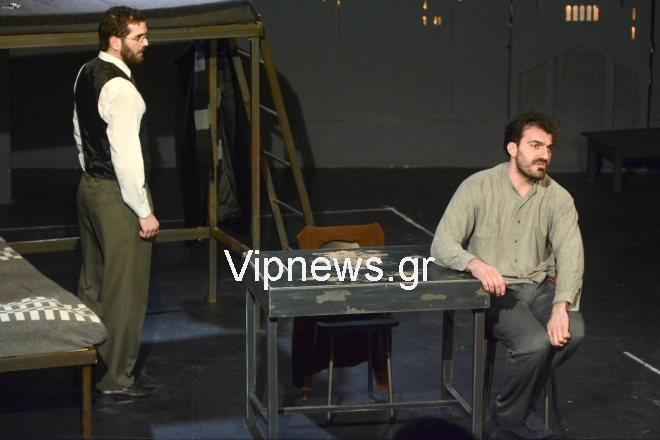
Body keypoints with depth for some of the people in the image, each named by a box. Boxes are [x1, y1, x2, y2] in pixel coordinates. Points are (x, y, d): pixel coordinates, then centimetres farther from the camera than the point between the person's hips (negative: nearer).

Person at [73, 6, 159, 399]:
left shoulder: (86, 74, 7)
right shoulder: (120, 88, -22)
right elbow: (125, 154, -24)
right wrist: (144, 212, -18)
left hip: (90, 187, 10)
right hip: (118, 197, -10)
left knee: (94, 282, 18)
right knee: (125, 290, -1)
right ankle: (117, 379, 6)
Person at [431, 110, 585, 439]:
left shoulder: (558, 198, 0)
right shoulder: (478, 187, -7)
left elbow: (570, 253, -12)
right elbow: (442, 245, -10)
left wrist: (561, 307, -29)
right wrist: (476, 264, -32)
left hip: (540, 287, 4)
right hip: (495, 291, -4)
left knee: (572, 332, -26)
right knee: (535, 342, -29)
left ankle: (519, 403, 0)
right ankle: (511, 414, 1)